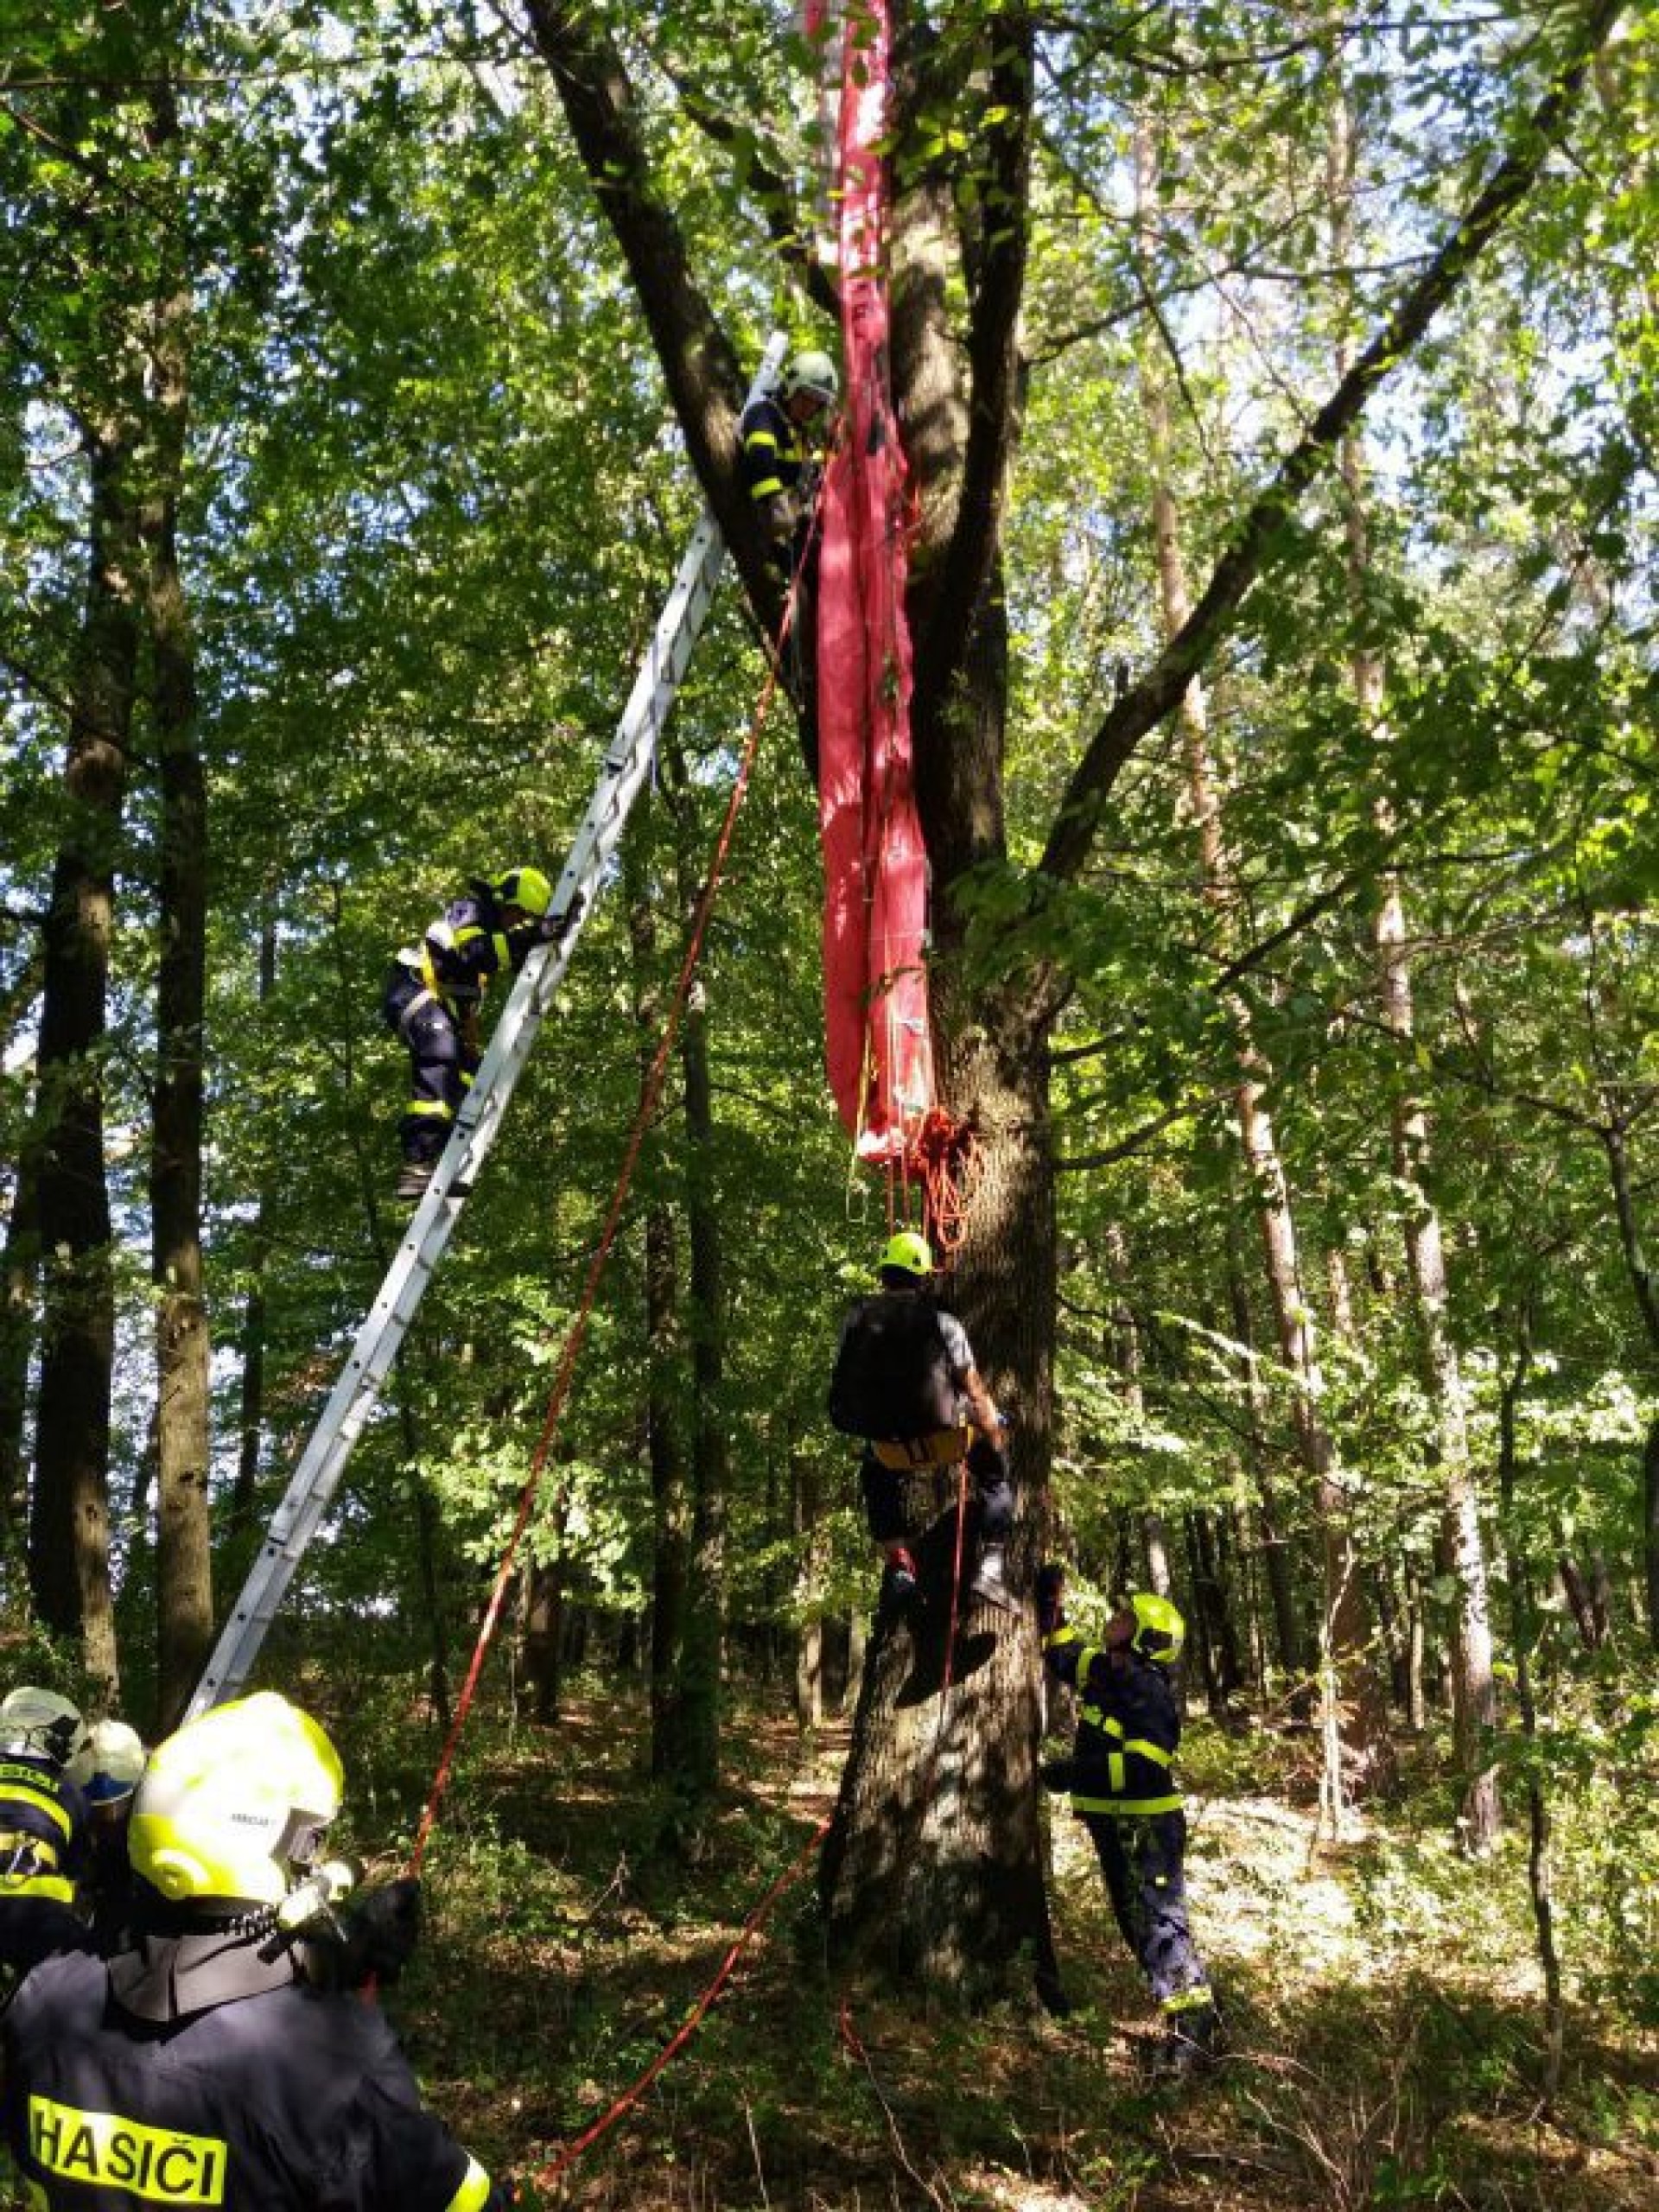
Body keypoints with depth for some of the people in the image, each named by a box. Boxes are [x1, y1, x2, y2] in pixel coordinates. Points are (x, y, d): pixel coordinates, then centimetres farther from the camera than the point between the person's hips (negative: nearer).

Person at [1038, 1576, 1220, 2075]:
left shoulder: (1150, 1691, -21)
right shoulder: (1098, 1667, 4)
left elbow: (1143, 1766, -29)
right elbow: (1058, 1651, 24)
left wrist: (1078, 1772, -34)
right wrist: (1049, 1605, 12)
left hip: (1149, 1824, -9)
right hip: (1111, 1823, 10)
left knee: (1160, 1925, -9)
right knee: (1132, 1922, 18)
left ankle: (1192, 2028, -5)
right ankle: (1182, 2005, 30)